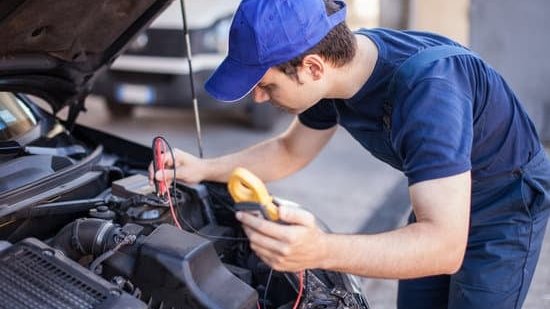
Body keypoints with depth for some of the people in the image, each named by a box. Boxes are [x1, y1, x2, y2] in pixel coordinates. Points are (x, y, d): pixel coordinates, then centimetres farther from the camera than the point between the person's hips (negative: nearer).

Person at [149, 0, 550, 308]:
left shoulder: (427, 88, -40)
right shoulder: (335, 68, -15)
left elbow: (444, 246, -45)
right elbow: (289, 152, 6)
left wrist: (321, 251, -58)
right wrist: (203, 169, -6)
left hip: (508, 205, -7)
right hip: (439, 200, 7)